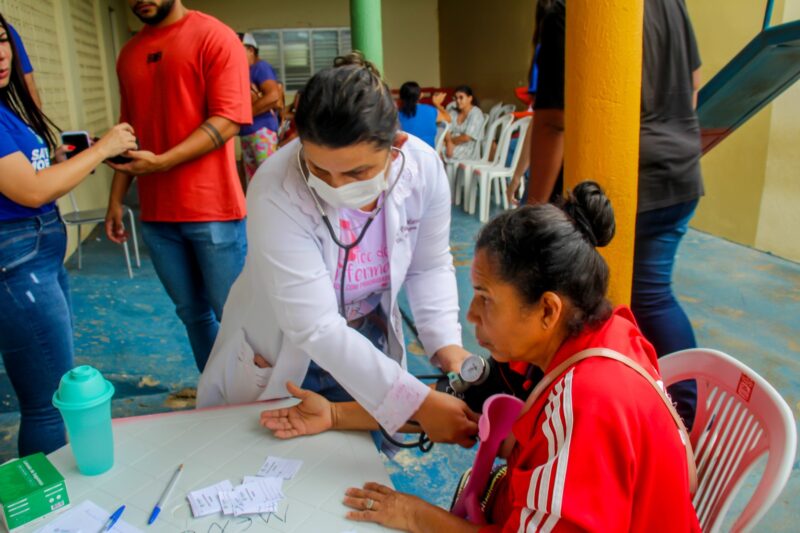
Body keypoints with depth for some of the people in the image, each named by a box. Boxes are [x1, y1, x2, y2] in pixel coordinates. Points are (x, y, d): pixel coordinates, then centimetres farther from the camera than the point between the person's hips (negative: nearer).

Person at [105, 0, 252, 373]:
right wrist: (116, 200, 12)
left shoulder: (215, 37, -3)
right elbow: (130, 133, 18)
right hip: (156, 212, 5)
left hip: (212, 209, -5)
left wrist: (160, 162, -19)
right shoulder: (128, 54, 15)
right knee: (192, 313, 12)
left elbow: (228, 120, -13)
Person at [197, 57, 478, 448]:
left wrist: (445, 342, -21)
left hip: (367, 348, 3)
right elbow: (316, 329, -33)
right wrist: (418, 404, -35)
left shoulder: (424, 168, -20)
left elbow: (430, 266, -5)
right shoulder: (277, 194, -32)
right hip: (281, 363, -3)